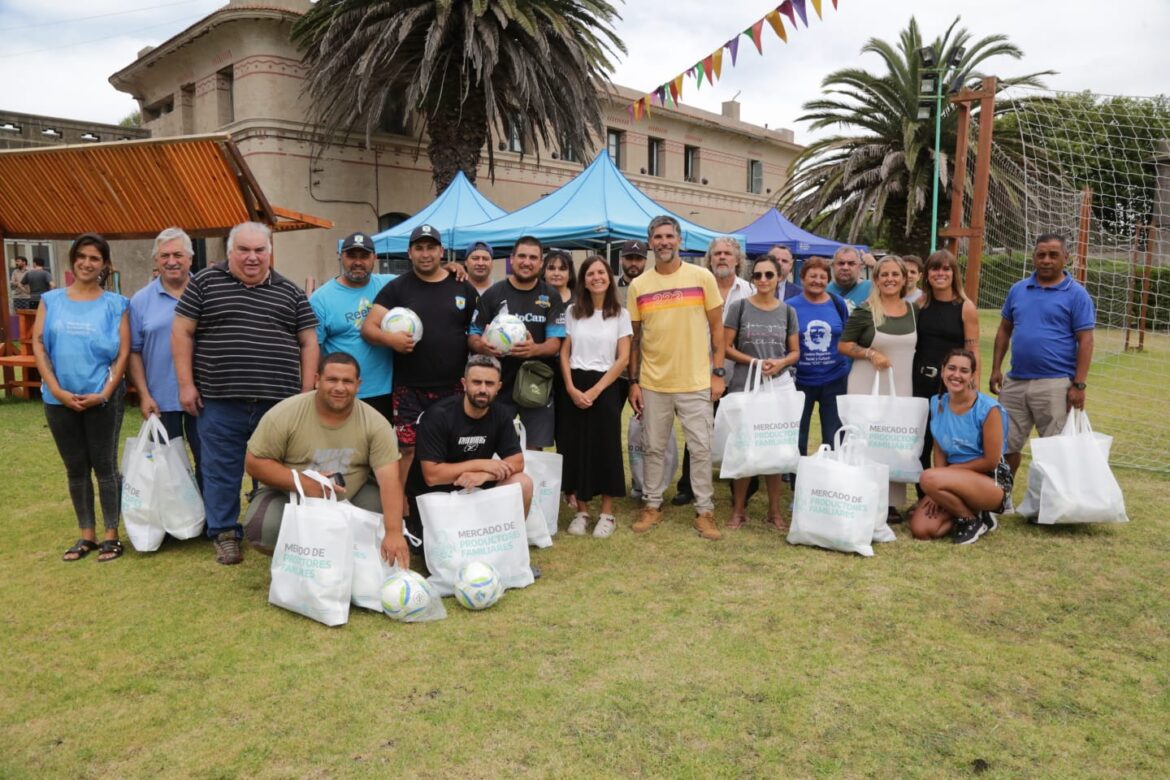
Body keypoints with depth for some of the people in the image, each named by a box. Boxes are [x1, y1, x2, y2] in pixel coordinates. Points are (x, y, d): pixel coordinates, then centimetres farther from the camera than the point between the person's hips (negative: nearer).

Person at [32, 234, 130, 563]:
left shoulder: (115, 304, 1)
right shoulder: (50, 300, 8)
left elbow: (123, 352, -3)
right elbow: (38, 344, 2)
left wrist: (104, 393, -13)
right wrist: (57, 390, -9)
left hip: (102, 399, -3)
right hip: (59, 399, 3)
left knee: (105, 467, 2)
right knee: (76, 469, 11)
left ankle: (111, 535, 13)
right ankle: (87, 534, 22)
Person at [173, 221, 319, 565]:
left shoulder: (290, 292, 8)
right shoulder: (205, 282, 3)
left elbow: (308, 342, 8)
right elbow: (182, 332, 3)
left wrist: (306, 392, 1)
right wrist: (186, 384, -3)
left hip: (278, 401, 1)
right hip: (219, 400, -1)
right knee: (221, 470, 7)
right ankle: (225, 533, 22)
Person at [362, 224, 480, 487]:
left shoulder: (464, 288, 8)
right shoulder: (397, 288, 3)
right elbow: (368, 328, -6)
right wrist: (390, 339, -24)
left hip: (454, 388, 2)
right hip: (409, 389, -2)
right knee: (406, 450, -1)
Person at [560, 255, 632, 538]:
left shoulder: (620, 314, 2)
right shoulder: (572, 312, 7)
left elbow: (623, 359, -4)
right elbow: (564, 354, 5)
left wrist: (596, 390, -12)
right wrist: (571, 388, -9)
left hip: (605, 387, -2)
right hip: (575, 388, 2)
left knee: (606, 447, 0)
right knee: (576, 447, 3)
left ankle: (607, 513, 11)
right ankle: (582, 511, 15)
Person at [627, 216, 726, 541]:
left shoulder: (702, 277, -2)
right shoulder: (638, 286, 3)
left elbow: (716, 328, 2)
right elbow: (635, 338, 7)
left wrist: (718, 373, -3)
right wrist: (633, 382, 3)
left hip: (696, 382, -1)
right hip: (652, 383, 2)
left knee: (701, 448, 4)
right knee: (653, 448, 11)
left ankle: (704, 511, 16)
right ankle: (652, 505, 25)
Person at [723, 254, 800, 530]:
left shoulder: (787, 311, 7)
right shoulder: (739, 306, -1)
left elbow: (795, 352, 9)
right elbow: (726, 347, -3)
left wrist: (780, 363, -12)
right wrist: (755, 362, -15)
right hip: (744, 387, -2)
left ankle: (775, 510, 18)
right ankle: (738, 510, 13)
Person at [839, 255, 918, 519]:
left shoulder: (913, 311, 9)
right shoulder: (864, 311, -5)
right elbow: (843, 345, -6)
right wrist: (870, 353, -18)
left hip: (901, 388, 4)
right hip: (866, 387, -4)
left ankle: (893, 503, 16)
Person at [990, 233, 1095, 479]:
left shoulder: (1076, 295, -3)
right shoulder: (1018, 290, 10)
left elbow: (1085, 341, -6)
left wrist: (1078, 385, -12)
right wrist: (996, 369, 7)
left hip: (1055, 385, -4)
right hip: (1015, 382, 4)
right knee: (1005, 444, 11)